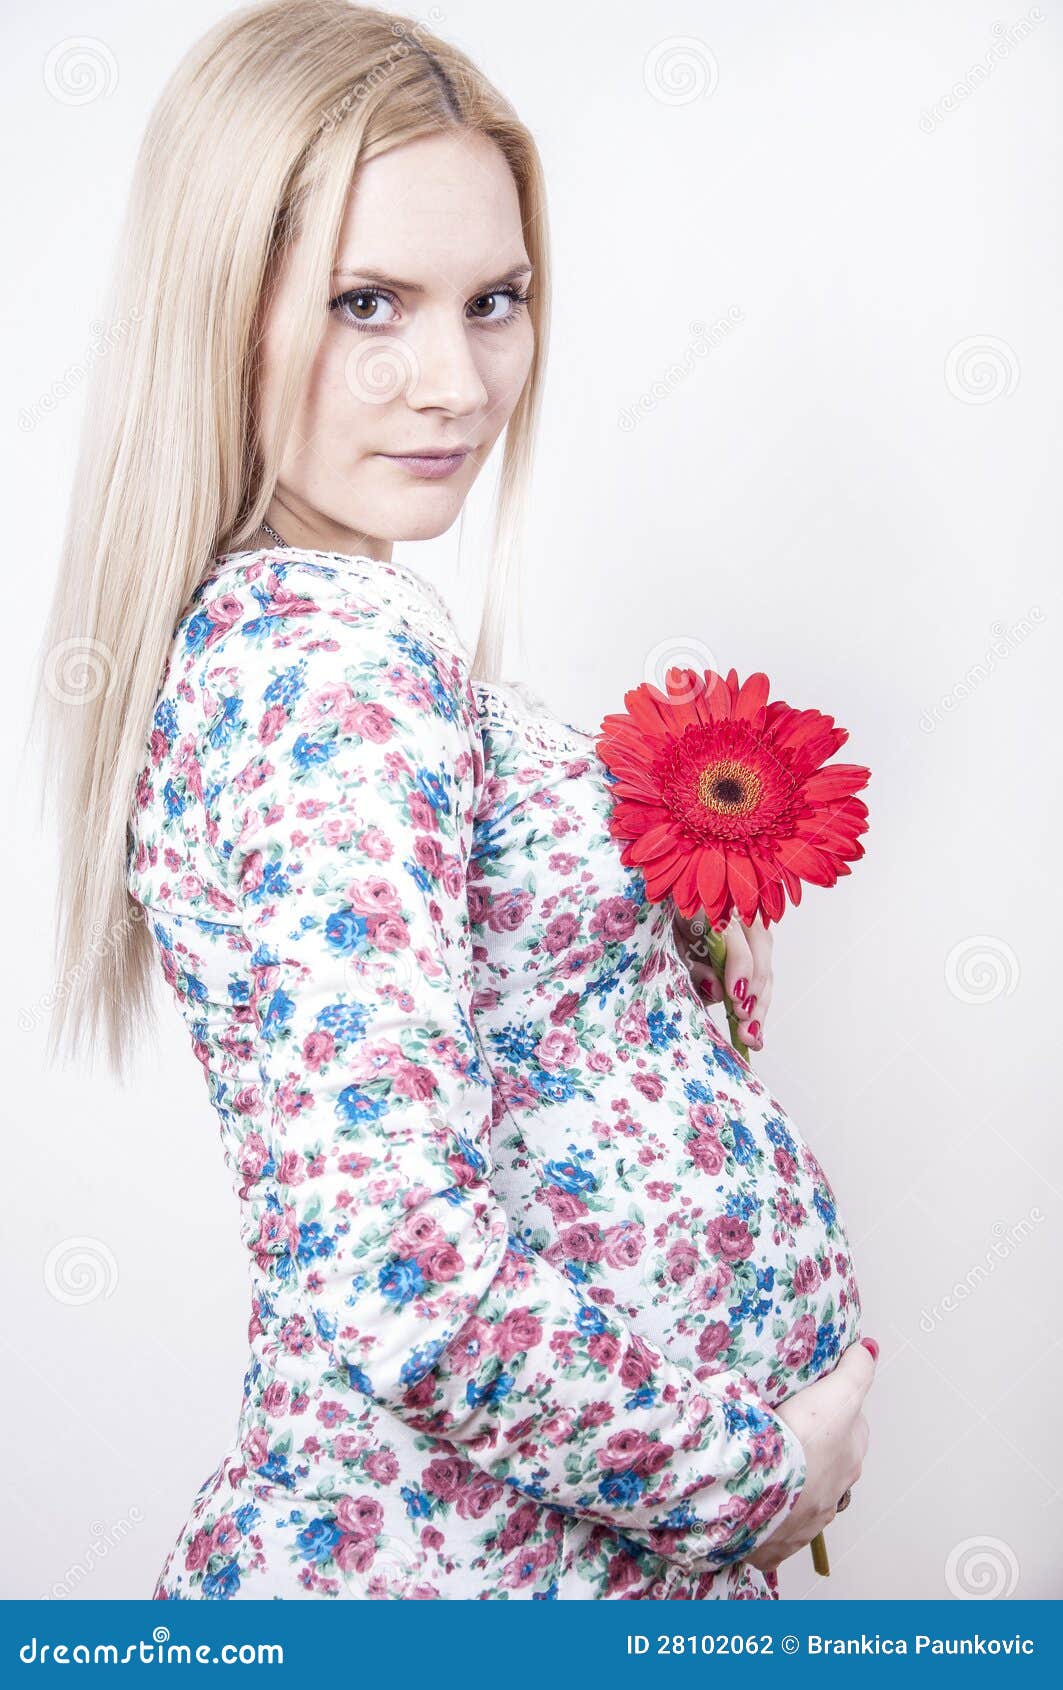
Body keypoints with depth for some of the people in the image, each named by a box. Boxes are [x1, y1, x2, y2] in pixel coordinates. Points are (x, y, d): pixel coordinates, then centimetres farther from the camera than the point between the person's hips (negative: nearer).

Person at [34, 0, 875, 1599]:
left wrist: (661, 905, 2)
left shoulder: (241, 627, 5)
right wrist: (754, 1467, -17)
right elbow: (396, 1286, -31)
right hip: (504, 1555, -8)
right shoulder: (343, 651, -23)